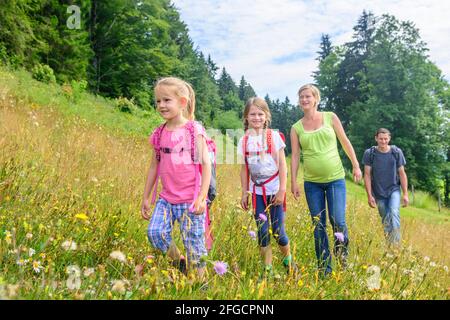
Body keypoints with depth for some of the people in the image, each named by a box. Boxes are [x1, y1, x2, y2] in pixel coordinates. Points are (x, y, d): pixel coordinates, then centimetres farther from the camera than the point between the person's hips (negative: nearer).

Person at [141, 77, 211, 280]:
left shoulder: (194, 130, -7)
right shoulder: (159, 134, 7)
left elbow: (206, 165, -9)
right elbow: (154, 166, 14)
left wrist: (202, 197, -15)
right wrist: (145, 197, 15)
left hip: (191, 199, -4)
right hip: (166, 198, 4)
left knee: (194, 243, 1)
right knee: (154, 232, -14)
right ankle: (179, 263, 12)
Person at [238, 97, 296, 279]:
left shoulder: (274, 136, -5)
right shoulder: (244, 141, 2)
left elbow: (282, 165, -6)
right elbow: (244, 169, 7)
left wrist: (282, 190, -11)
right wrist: (244, 193, 6)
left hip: (274, 190, -2)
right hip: (257, 191, 3)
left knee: (278, 231, 0)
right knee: (262, 232, 5)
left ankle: (288, 261, 27)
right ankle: (267, 269, 18)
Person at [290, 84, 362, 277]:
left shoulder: (330, 117, 2)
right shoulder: (296, 128, 3)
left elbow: (345, 142, 6)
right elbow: (295, 156, 2)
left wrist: (356, 165, 4)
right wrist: (293, 182, -4)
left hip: (335, 179, -1)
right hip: (312, 183, 1)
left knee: (338, 221, -10)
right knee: (318, 226, 6)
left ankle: (343, 254, 21)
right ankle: (324, 269, 19)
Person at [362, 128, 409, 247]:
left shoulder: (397, 152, -5)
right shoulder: (369, 153, -8)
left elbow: (402, 173, 0)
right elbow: (367, 175, -6)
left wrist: (405, 194, -2)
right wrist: (369, 195, -9)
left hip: (394, 189, 0)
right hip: (379, 193, 1)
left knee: (394, 213, -22)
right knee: (385, 220, 7)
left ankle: (396, 244, -22)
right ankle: (388, 244, 22)